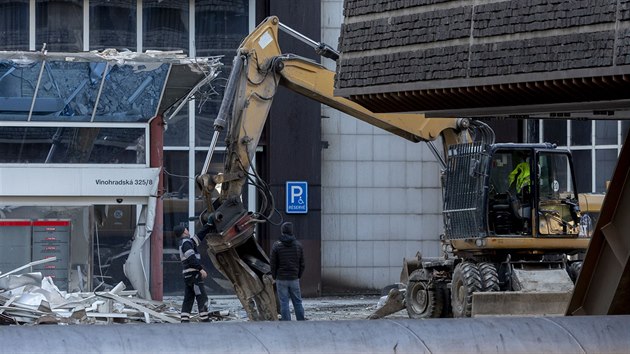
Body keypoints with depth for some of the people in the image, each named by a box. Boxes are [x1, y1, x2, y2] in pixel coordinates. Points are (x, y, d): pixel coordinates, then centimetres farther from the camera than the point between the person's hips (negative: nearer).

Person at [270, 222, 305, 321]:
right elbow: (302, 264, 6)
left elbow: (273, 264, -4)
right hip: (294, 279, 3)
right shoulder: (298, 245, 2)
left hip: (281, 279, -3)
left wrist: (274, 277, 9)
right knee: (297, 302, 10)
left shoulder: (276, 246, -7)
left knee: (284, 303, 0)